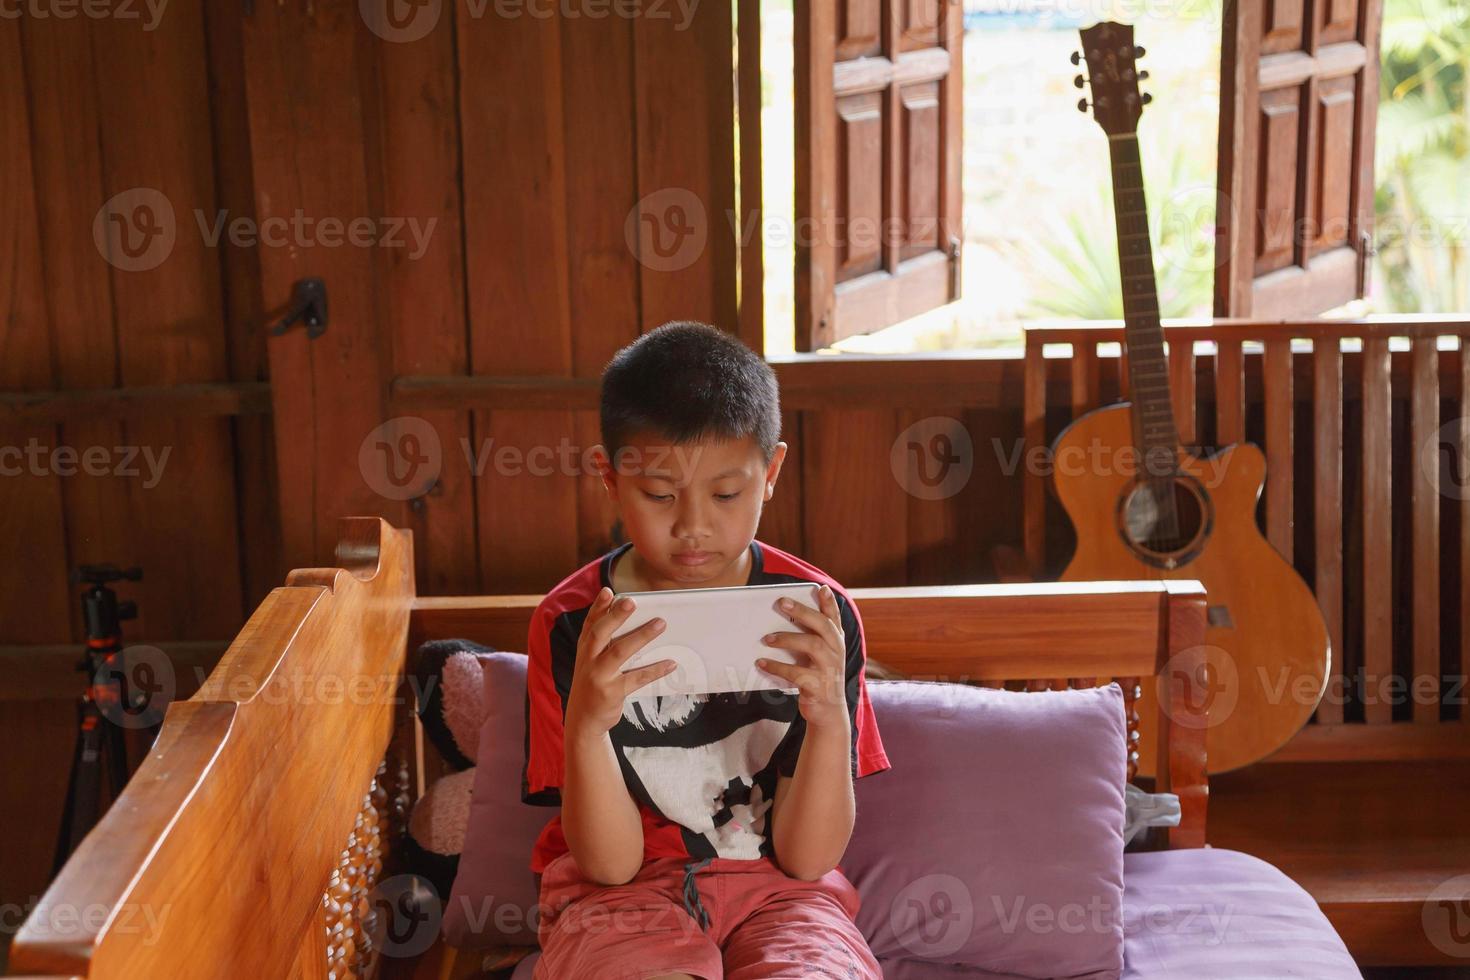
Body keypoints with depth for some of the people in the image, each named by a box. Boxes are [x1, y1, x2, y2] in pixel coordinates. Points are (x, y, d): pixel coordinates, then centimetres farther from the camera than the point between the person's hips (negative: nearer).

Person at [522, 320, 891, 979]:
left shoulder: (815, 612, -6)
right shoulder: (572, 622, -8)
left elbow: (804, 857, -7)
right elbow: (610, 864, -9)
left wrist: (831, 719, -25)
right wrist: (586, 721, -27)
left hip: (775, 886, 1)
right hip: (623, 894, -1)